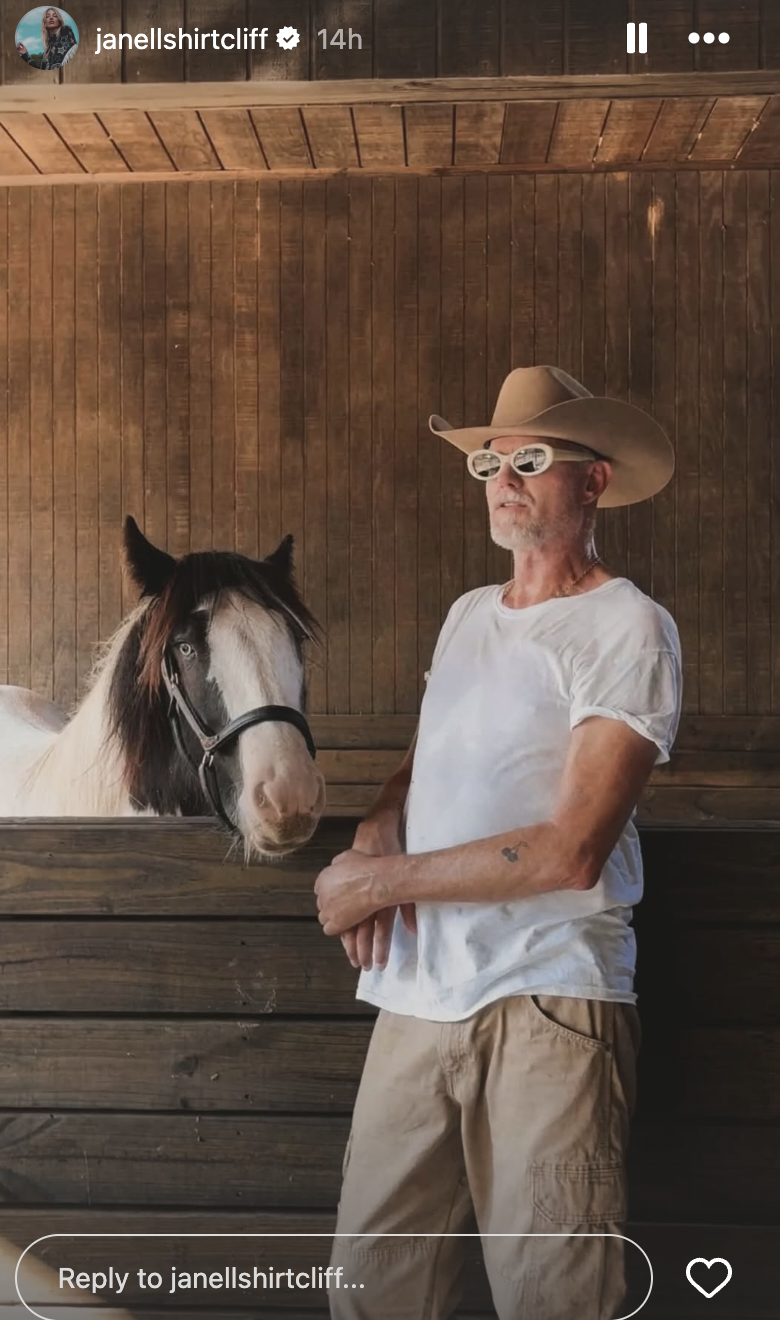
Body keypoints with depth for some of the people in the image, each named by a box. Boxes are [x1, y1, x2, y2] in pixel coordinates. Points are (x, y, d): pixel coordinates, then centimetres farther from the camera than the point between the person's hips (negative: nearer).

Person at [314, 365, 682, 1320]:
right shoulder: (468, 614, 15)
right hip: (417, 991, 6)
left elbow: (571, 852, -15)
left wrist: (379, 881, -9)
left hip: (548, 999, -6)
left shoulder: (629, 625, -7)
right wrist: (375, 835, -1)